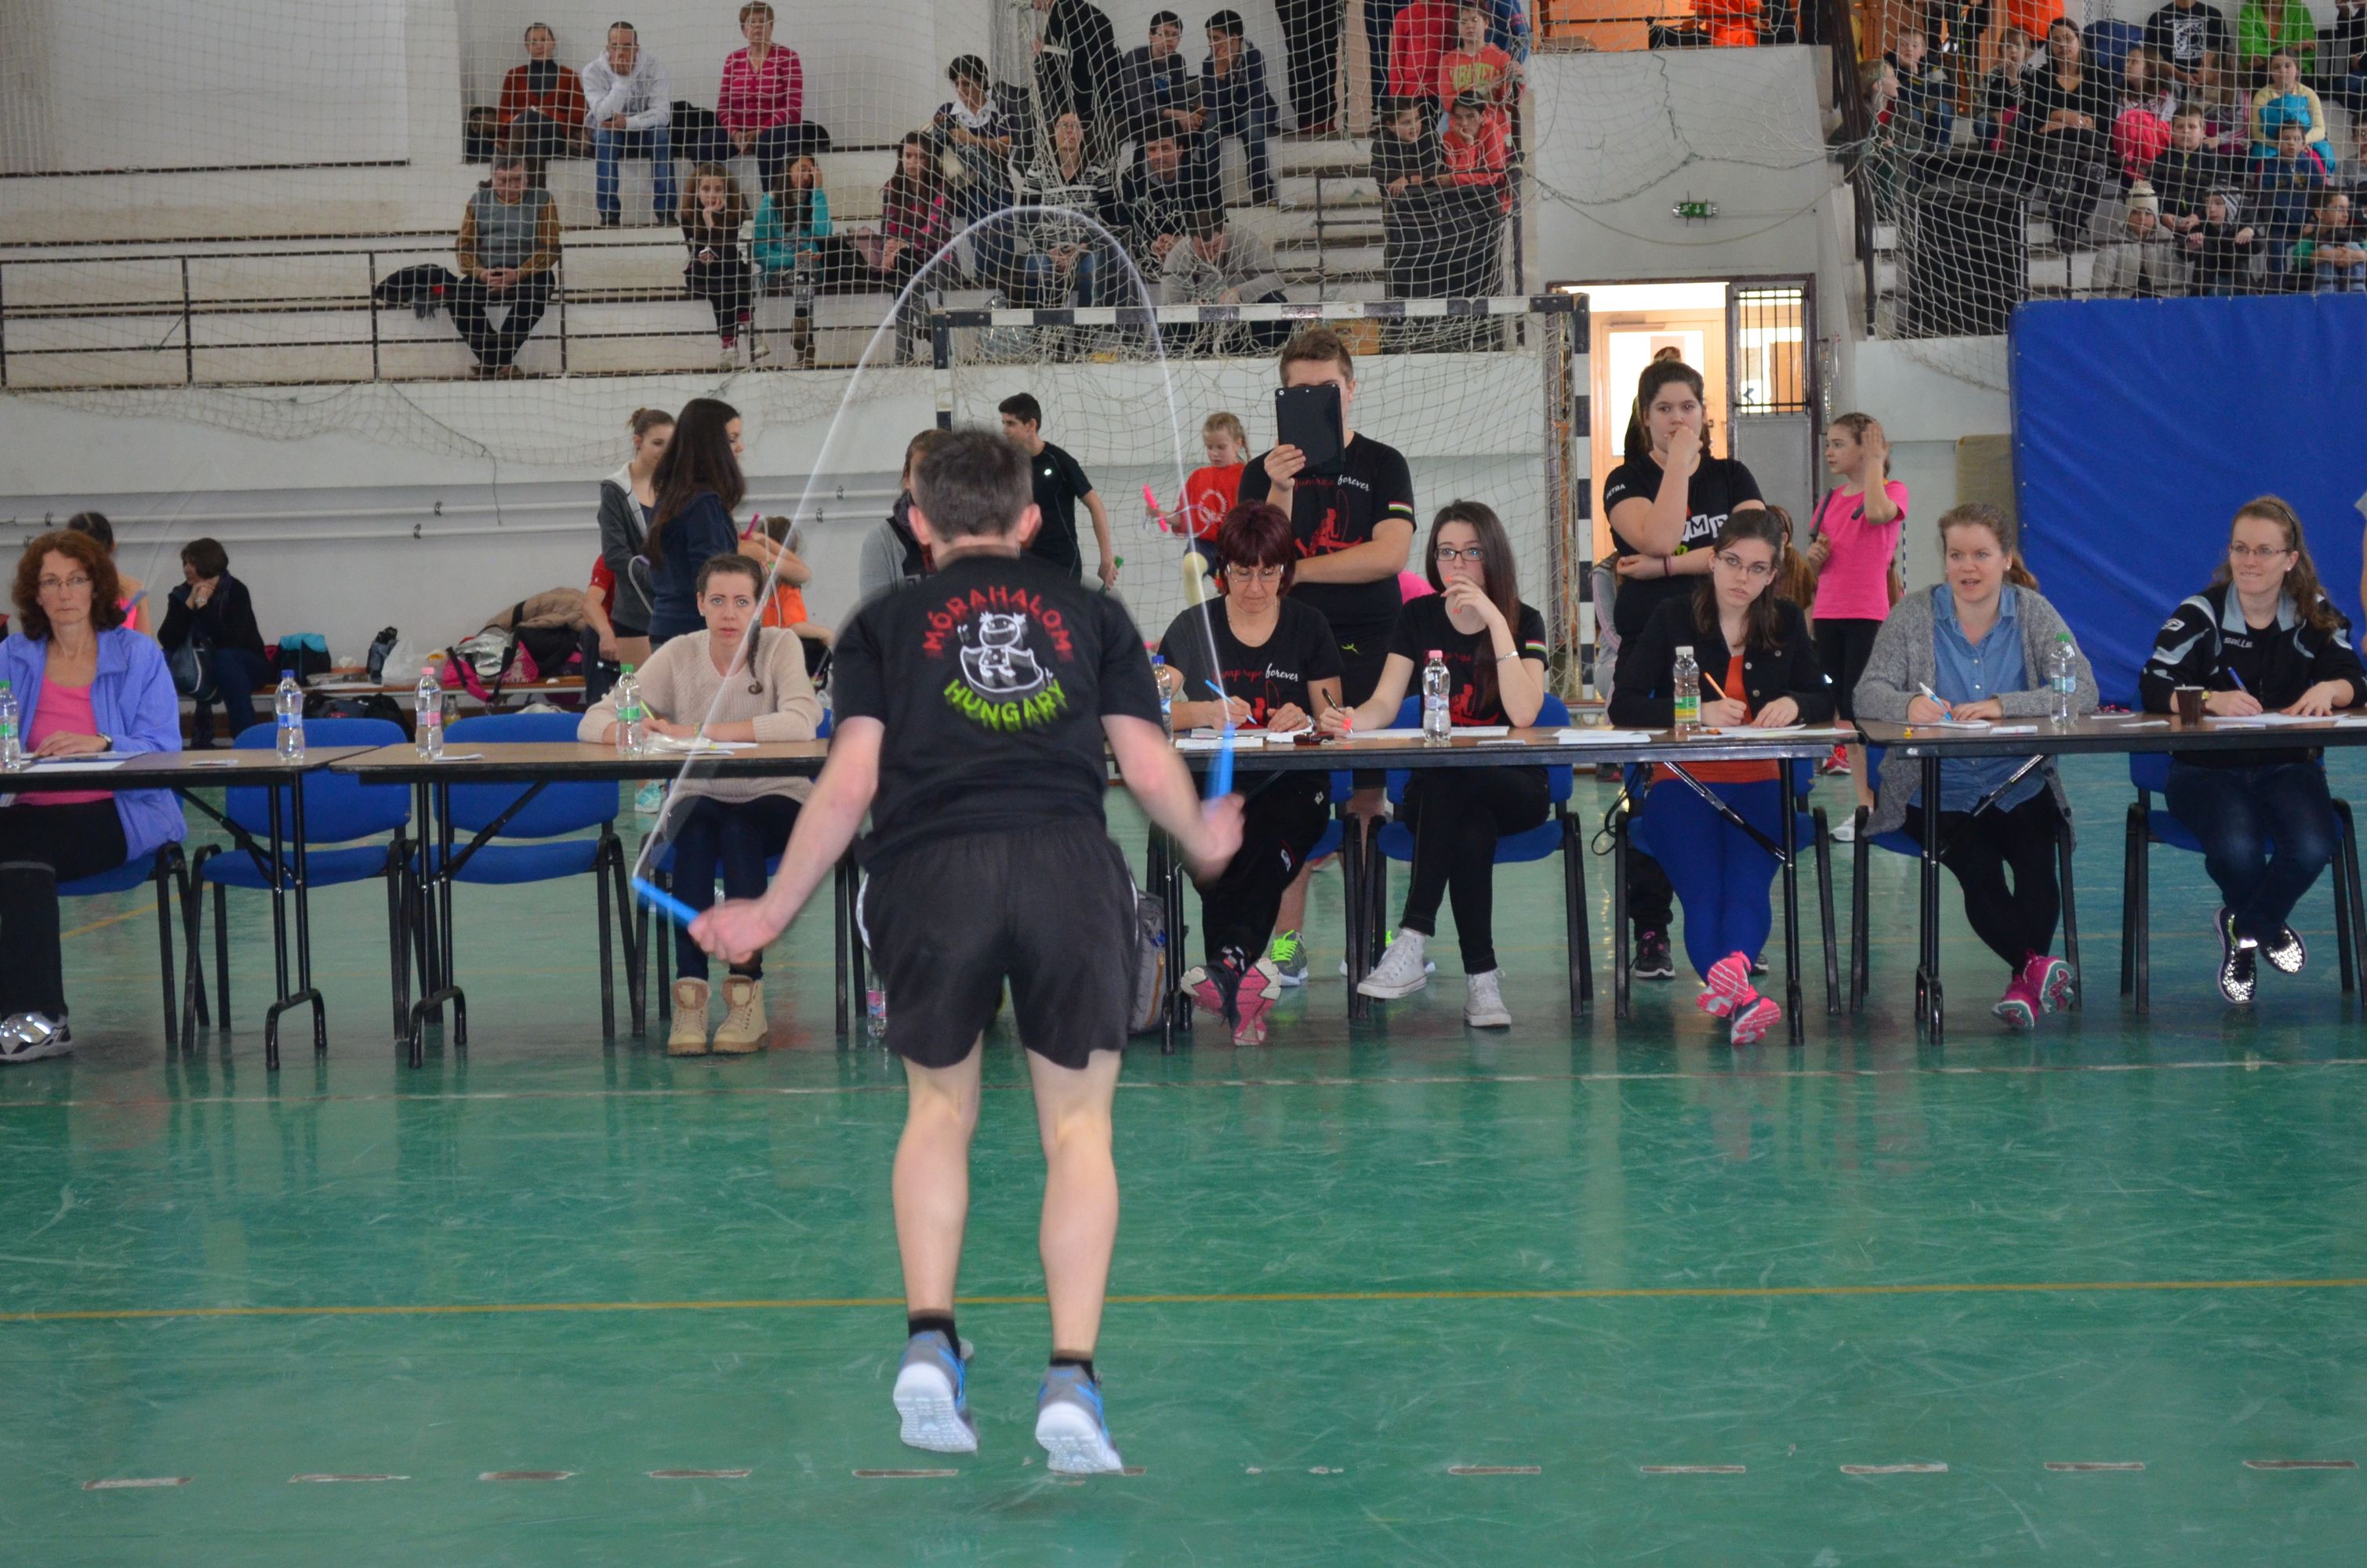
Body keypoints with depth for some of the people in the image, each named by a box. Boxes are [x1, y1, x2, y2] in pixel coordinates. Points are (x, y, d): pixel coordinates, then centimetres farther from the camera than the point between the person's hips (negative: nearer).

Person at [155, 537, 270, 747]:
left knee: (225, 657, -36)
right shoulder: (181, 595, -2)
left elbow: (231, 640, -26)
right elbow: (167, 641, -15)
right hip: (203, 672, 4)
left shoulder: (235, 592, -13)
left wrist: (203, 605, -25)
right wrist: (189, 604, -20)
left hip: (248, 668, -4)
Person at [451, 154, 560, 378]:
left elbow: (549, 250, -7)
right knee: (456, 298, -25)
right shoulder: (479, 200, 7)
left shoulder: (541, 200, -2)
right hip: (486, 275, 3)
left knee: (536, 295, -36)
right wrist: (480, 273, -14)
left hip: (528, 273, -3)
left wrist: (518, 275, -22)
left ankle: (502, 358, -25)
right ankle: (491, 359, -18)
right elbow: (464, 246, 7)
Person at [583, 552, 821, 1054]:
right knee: (696, 825, -32)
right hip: (700, 800, 1)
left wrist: (697, 732, -30)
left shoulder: (780, 649, -8)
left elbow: (801, 722, -28)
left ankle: (747, 989, -31)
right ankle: (689, 993, -36)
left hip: (775, 802, -1)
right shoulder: (679, 656, -3)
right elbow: (592, 723, -7)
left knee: (738, 830, -34)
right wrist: (640, 732, -31)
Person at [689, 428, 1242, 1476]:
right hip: (1070, 865, 0)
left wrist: (773, 911, 16)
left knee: (940, 1108, 20)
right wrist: (1204, 843, 33)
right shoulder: (1092, 614, 19)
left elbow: (851, 781, 8)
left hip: (930, 873, 0)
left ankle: (929, 1343, 6)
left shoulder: (884, 624, 17)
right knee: (1077, 1123, 5)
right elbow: (1149, 767, 13)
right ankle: (1070, 1379, -5)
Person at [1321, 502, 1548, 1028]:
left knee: (1449, 774, -36)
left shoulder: (1524, 623, -2)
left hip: (1512, 787, -2)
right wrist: (1348, 720, -26)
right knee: (1471, 827, -35)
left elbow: (1523, 714, -19)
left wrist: (1495, 622, -22)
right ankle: (1481, 976, -37)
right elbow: (1384, 706, -2)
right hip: (1436, 791, 2)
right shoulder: (1419, 619, 7)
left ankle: (1414, 940, -41)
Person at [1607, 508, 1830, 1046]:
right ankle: (1741, 1001, -53)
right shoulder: (1673, 618, 5)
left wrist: (1794, 705, -8)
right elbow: (1624, 705, -2)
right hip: (1682, 783, -2)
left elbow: (1824, 699, 17)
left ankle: (1730, 969, -59)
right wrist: (1698, 713, -17)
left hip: (1759, 785, 2)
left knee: (1748, 889, -30)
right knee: (1704, 895, -29)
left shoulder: (1786, 622, 14)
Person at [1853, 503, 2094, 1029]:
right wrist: (1909, 705, -32)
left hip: (2021, 788, 1)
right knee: (1980, 871, -29)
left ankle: (2024, 980, -23)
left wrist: (2002, 706, -25)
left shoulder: (2033, 613, 3)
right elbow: (1869, 693, -8)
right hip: (1936, 793, -1)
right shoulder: (1913, 615, 2)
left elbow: (2084, 691, -10)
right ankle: (2039, 964, -28)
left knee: (2034, 863, -28)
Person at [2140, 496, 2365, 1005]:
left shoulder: (2316, 615, 2)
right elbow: (2153, 686, -16)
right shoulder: (2200, 615, -7)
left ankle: (2246, 930, 6)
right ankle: (2267, 928, 5)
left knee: (2313, 847, -28)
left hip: (2288, 766, 2)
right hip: (2206, 768, -2)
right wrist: (2214, 700, -35)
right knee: (2237, 848, -33)